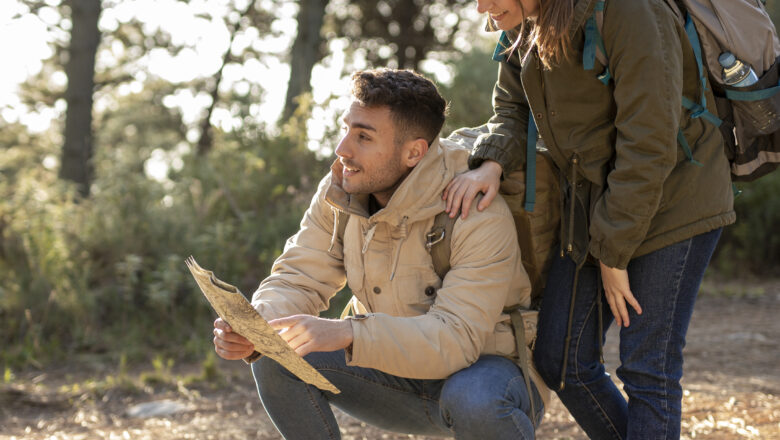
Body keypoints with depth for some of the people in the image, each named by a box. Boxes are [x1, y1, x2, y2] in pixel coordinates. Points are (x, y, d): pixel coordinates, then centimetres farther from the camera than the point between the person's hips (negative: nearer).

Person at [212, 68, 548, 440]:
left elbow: (456, 337, -34)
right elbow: (298, 281, -8)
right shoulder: (338, 194, -6)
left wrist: (345, 333, -47)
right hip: (404, 374, 5)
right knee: (276, 359, -15)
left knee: (473, 400, -40)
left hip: (487, 367, -5)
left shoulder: (479, 215, -26)